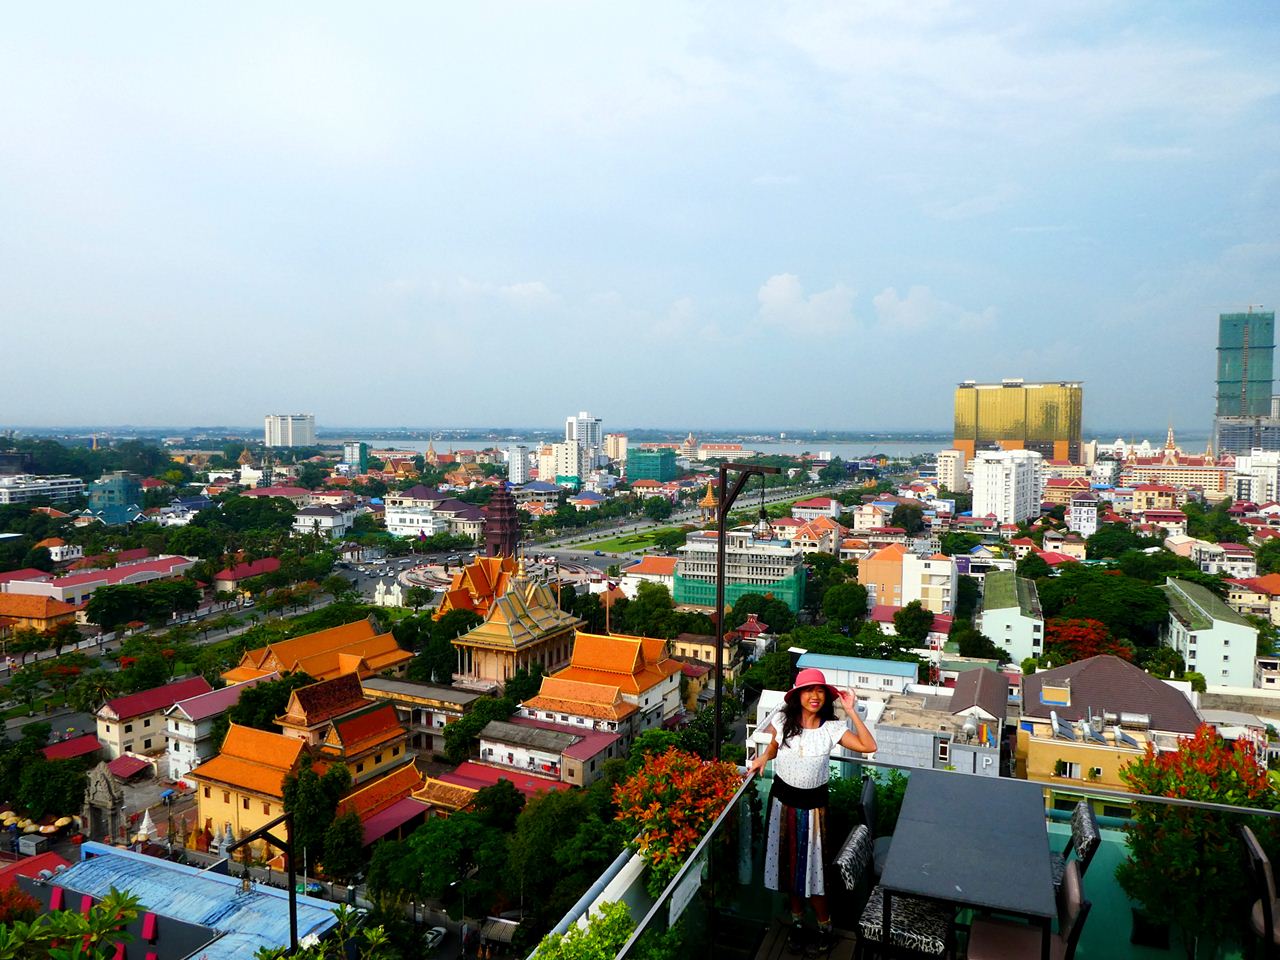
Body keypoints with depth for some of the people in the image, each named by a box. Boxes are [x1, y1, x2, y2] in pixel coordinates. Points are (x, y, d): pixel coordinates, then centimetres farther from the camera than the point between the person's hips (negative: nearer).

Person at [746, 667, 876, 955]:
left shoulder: (832, 728, -11)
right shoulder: (783, 721, -9)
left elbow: (868, 746, -19)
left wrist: (851, 712, -22)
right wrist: (763, 758, -11)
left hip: (814, 804, -2)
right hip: (783, 800, 2)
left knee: (813, 865, 4)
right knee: (788, 863, 14)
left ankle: (824, 925, 26)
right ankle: (797, 921, 35)